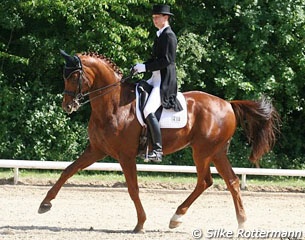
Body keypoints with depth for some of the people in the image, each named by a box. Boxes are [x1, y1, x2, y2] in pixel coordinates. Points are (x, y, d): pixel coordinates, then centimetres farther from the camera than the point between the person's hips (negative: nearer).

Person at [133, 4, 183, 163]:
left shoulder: (169, 35, -10)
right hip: (156, 79, 11)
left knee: (148, 111, -26)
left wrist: (145, 67, -17)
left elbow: (167, 60, -18)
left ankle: (157, 149, -26)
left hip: (165, 81, -11)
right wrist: (141, 67, 7)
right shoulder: (160, 35, 19)